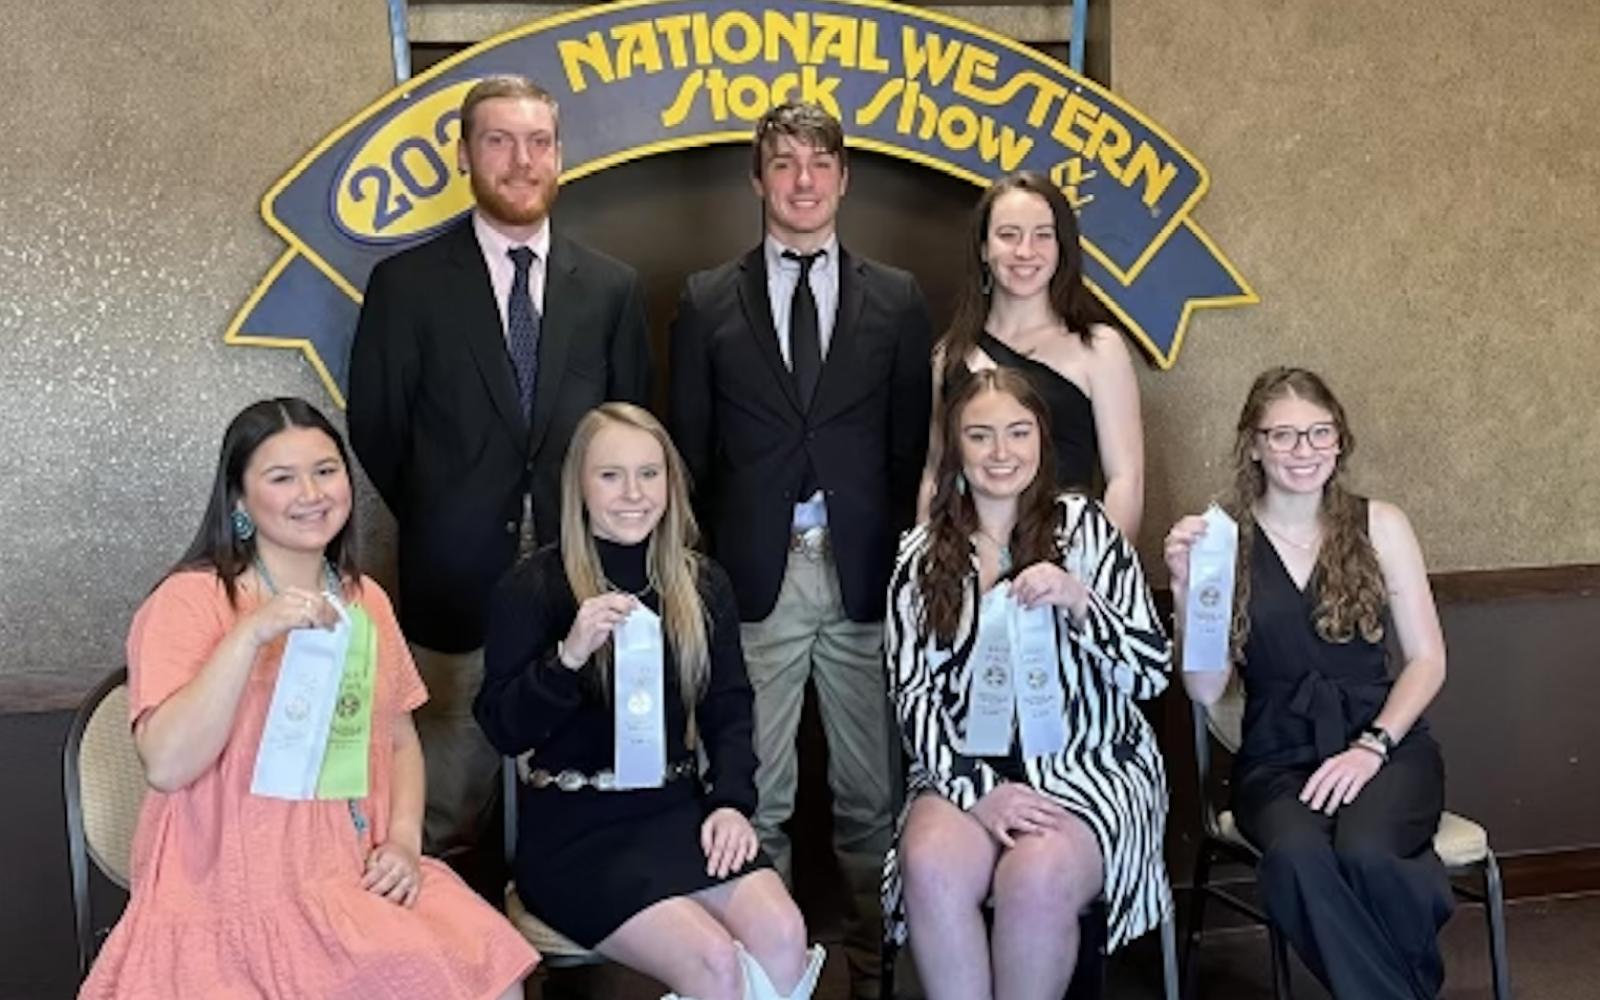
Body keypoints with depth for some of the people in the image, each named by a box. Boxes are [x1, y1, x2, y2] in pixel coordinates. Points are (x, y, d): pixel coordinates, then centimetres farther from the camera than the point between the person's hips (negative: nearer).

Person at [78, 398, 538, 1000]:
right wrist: (250, 634, -27)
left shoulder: (366, 601, 11)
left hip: (360, 884, 6)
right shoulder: (190, 601, -8)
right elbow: (166, 766, -20)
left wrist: (404, 840, 0)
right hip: (235, 903, -6)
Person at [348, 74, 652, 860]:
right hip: (457, 578, -2)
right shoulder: (408, 283, 0)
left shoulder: (611, 287, 7)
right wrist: (437, 525, 4)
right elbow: (376, 427, 3)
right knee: (448, 803, 6)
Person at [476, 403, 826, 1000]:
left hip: (675, 808, 4)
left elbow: (729, 710, 13)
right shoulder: (535, 587, -4)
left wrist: (732, 800, -4)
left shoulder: (703, 585, 10)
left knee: (783, 934, -22)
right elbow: (502, 730, -8)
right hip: (572, 827, -4)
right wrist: (568, 656, -24)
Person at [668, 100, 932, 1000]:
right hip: (752, 577, 0)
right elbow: (690, 449, 5)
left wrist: (911, 568, 0)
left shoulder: (897, 299, 7)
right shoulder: (708, 300, 6)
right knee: (754, 795, 6)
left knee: (872, 792, 9)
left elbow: (914, 447, 7)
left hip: (865, 577, 1)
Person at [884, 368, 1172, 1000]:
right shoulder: (923, 554, 9)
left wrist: (1078, 602, -19)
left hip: (1088, 764, -1)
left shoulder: (1083, 526, 4)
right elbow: (912, 695, 3)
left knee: (1037, 876, -32)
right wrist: (976, 788, -14)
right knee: (931, 866, -31)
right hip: (966, 769, 2)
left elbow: (1152, 673, 0)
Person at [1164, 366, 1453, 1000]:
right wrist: (1186, 588, -14)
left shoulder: (1379, 526, 6)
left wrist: (1372, 747, -9)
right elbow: (1205, 690, -1)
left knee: (1364, 853, -32)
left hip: (1384, 741, 1)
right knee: (1296, 857, -34)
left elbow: (1427, 659, 5)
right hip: (1277, 757, 0)